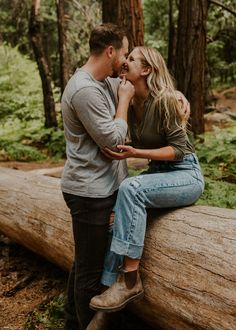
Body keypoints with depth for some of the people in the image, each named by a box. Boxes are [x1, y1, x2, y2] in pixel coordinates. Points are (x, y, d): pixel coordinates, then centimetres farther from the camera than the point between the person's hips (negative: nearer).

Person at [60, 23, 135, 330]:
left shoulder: (105, 82, 8)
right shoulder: (85, 90, -22)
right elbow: (113, 141, -20)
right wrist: (124, 100, -8)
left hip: (98, 188, 10)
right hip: (90, 191, -10)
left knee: (84, 262, 22)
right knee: (90, 270, 3)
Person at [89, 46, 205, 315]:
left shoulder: (165, 99, -18)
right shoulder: (131, 102, 5)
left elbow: (179, 149, -16)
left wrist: (135, 153, -27)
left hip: (186, 175, -7)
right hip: (158, 173, 7)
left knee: (131, 189, -33)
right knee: (116, 211, -19)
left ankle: (130, 280, -27)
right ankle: (111, 285, -17)